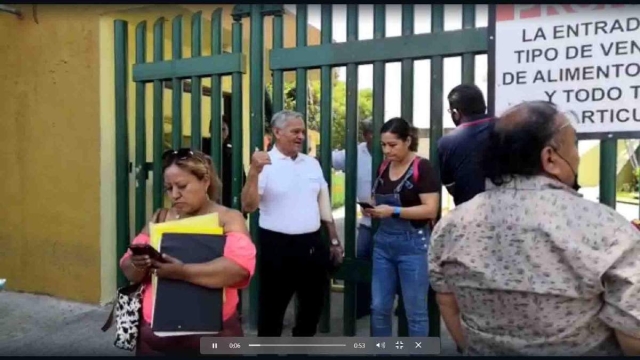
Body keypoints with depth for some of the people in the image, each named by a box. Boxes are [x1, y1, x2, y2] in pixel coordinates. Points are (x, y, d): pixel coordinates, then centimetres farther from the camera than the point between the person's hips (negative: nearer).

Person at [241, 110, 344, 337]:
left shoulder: (312, 163, 9)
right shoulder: (264, 165, -8)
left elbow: (324, 205, 14)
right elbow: (248, 206, -17)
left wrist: (334, 241, 13)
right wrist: (254, 172, -30)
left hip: (312, 244, 6)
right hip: (277, 246, -6)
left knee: (313, 304, 19)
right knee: (272, 309, 8)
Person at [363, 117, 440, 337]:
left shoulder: (422, 167, -11)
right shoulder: (383, 167, 9)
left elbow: (430, 210, -16)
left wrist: (393, 211, -23)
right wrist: (372, 209, -1)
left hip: (413, 244, -6)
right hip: (383, 242, 6)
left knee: (415, 311, 5)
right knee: (379, 307, 10)